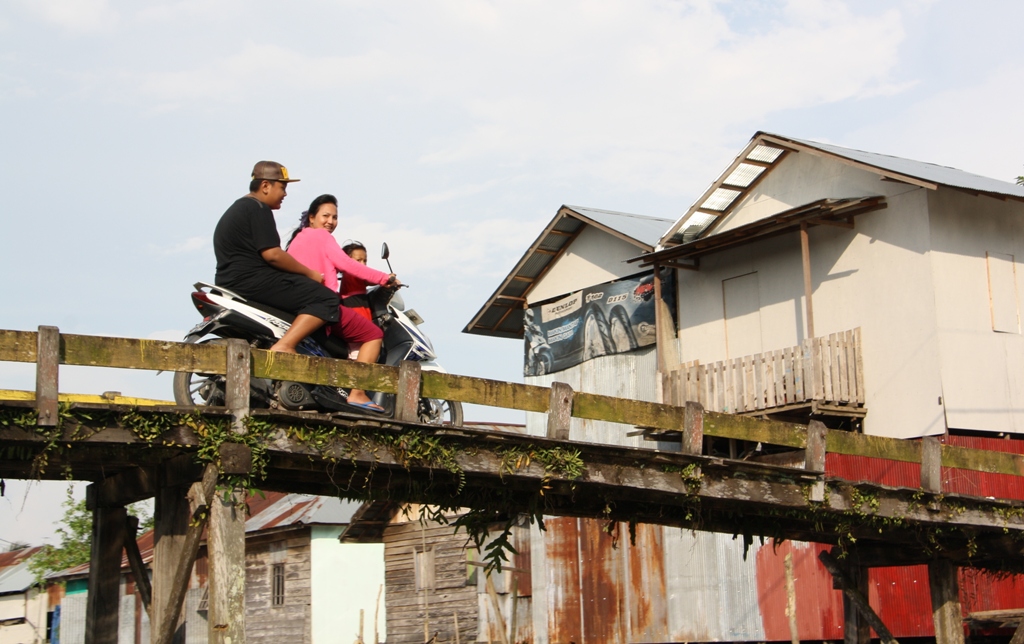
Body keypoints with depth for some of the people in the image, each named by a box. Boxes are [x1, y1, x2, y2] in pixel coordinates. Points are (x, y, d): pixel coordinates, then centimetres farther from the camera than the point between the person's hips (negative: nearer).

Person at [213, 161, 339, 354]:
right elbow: (272, 255, -19)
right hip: (253, 280, -11)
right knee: (326, 299, -17)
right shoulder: (258, 208, -9)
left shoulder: (237, 209, 24)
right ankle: (284, 346, -29)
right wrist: (310, 273, -8)